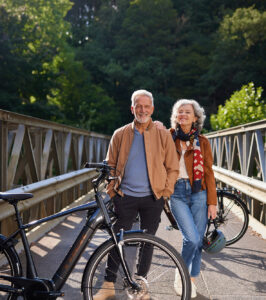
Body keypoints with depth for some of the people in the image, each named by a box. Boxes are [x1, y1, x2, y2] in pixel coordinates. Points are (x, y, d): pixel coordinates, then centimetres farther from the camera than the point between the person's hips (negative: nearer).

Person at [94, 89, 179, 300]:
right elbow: (110, 165, 11)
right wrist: (112, 192, 3)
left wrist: (165, 193, -2)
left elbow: (173, 168, 5)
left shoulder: (163, 135, 2)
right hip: (125, 196, 0)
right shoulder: (120, 135, 5)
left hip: (152, 198, 0)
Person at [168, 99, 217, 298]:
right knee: (192, 238, -14)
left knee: (198, 240, 3)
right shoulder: (169, 138, 8)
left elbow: (209, 173, 6)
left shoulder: (202, 142, 7)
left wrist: (212, 202, 1)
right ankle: (180, 275, 12)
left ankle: (192, 281, 22)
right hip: (177, 193, -1)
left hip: (198, 193, 2)